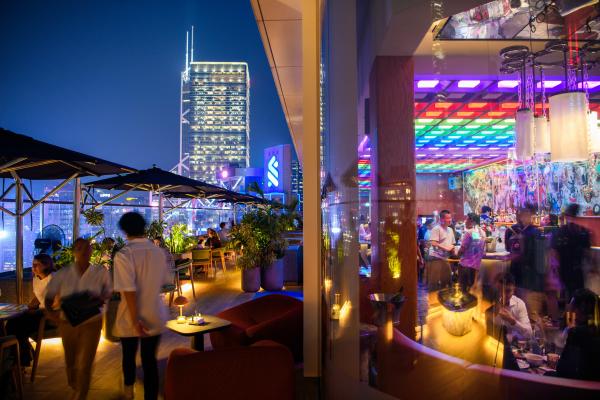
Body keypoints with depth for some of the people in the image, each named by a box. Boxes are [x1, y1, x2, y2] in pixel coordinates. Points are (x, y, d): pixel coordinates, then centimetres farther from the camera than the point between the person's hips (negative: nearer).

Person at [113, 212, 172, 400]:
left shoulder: (123, 255, -18)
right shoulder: (159, 252, -5)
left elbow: (129, 291, -23)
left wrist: (135, 320, -18)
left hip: (131, 316, -2)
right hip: (155, 315, 2)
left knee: (129, 354, 24)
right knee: (150, 358, 13)